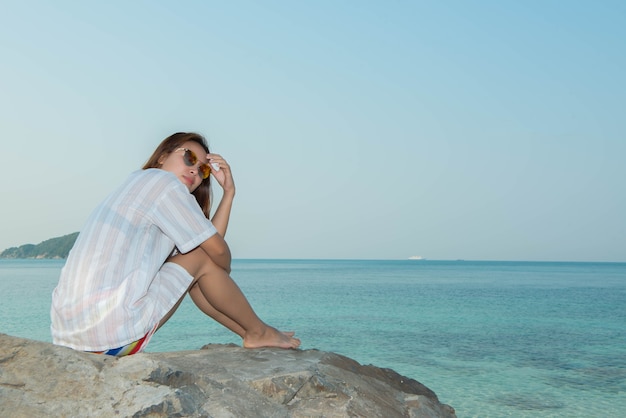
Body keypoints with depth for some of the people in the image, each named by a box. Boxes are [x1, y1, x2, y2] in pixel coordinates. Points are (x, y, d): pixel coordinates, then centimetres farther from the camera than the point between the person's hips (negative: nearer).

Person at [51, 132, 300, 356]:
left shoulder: (137, 184, 23)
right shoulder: (162, 181, -5)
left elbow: (211, 243, 17)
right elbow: (218, 250, -1)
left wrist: (228, 191, 17)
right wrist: (223, 275, 20)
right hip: (107, 331, -9)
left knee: (193, 277, 20)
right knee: (200, 259, 3)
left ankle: (249, 333, 27)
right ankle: (259, 333, 17)